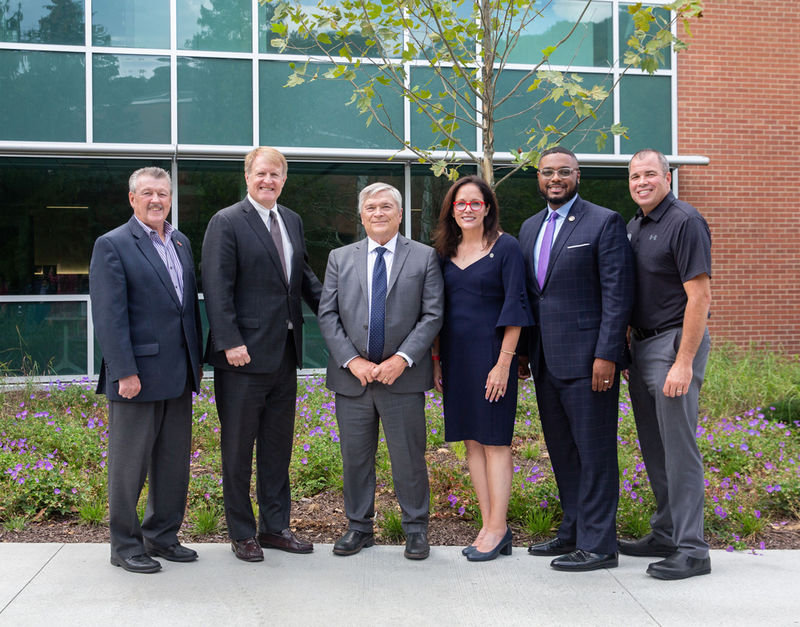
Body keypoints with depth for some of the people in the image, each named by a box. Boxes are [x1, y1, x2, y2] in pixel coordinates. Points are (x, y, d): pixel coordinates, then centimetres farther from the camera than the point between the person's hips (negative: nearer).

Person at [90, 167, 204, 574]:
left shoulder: (181, 243, 14)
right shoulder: (112, 245, -7)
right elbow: (109, 315, -13)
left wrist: (197, 360, 13)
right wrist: (125, 372, -18)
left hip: (178, 374, 7)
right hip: (137, 374, -7)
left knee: (174, 461, 13)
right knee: (130, 463, 4)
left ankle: (162, 537, 26)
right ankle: (125, 545, 17)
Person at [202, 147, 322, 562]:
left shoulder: (292, 221, 14)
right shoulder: (226, 222, -8)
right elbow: (217, 288, -14)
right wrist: (230, 342, -21)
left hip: (285, 354, 7)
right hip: (244, 355, -7)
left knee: (278, 445, 15)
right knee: (239, 447, 5)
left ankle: (275, 527, 27)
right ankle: (242, 533, 18)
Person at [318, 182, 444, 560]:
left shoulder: (424, 257, 3)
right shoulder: (340, 259, 9)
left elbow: (432, 315, -3)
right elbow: (327, 315, 3)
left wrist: (402, 359, -14)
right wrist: (352, 361, -9)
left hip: (403, 376, -2)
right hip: (352, 376, 2)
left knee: (408, 457, 4)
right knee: (355, 457, 9)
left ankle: (415, 529, 19)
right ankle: (359, 527, 24)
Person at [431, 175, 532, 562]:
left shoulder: (505, 247, -5)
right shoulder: (446, 251, 11)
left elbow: (515, 306, -9)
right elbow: (438, 309, 14)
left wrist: (504, 362, -15)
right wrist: (436, 360, 9)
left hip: (490, 352, -6)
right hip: (455, 354, 6)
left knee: (495, 439, -2)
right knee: (471, 440, 7)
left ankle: (498, 528, 5)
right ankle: (488, 526, 14)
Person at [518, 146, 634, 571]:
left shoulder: (604, 222, -5)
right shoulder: (530, 227, 15)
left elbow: (618, 294, -11)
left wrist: (606, 354, -17)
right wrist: (521, 351, 14)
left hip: (586, 357, -7)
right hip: (545, 359, 7)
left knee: (594, 451, -1)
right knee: (561, 449, 15)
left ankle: (597, 544, 7)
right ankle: (573, 529, 28)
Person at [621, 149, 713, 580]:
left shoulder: (684, 222, -12)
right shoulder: (633, 226, 14)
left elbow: (700, 296, -18)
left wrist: (684, 363, -22)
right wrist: (626, 345, 13)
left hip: (675, 343, -9)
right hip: (641, 345, 9)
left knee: (678, 448, -6)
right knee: (654, 448, 14)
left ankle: (691, 549, 2)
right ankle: (665, 535, 25)